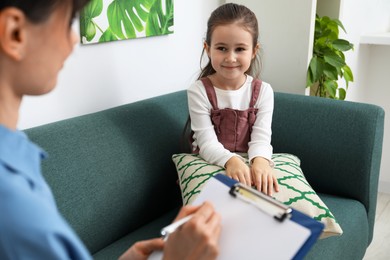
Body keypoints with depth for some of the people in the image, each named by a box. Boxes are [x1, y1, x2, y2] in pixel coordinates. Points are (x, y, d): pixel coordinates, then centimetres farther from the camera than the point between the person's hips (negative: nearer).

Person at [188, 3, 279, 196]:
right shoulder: (198, 91, -9)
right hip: (210, 164, -3)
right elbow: (207, 143, -16)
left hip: (250, 164, 3)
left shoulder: (263, 91, -2)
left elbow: (261, 138, -10)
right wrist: (231, 160, -37)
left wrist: (260, 160, -34)